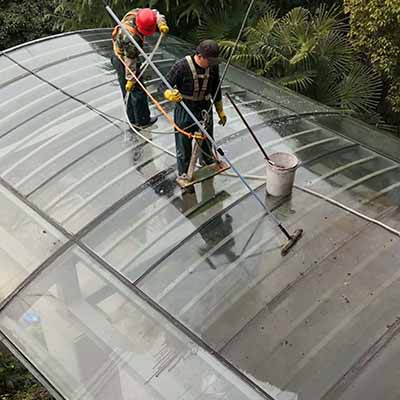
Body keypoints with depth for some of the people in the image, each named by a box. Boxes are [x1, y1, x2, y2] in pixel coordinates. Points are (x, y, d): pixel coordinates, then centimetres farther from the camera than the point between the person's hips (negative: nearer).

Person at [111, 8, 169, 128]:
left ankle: (133, 120, 33)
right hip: (123, 62, -10)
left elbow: (156, 14, -1)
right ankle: (142, 121, 15)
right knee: (137, 91, 2)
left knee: (128, 91, 19)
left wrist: (162, 24, -21)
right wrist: (130, 79, -20)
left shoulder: (136, 13, -15)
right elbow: (130, 61, -29)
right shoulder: (131, 38, -38)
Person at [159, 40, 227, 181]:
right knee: (184, 144, 7)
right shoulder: (182, 66, -24)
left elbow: (216, 90, 8)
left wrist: (220, 111, 15)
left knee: (207, 140, 24)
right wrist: (169, 94, -44)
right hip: (185, 111, -5)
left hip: (205, 109, 5)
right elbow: (163, 85, -20)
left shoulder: (213, 66, -8)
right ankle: (183, 174, 26)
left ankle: (207, 160, 54)